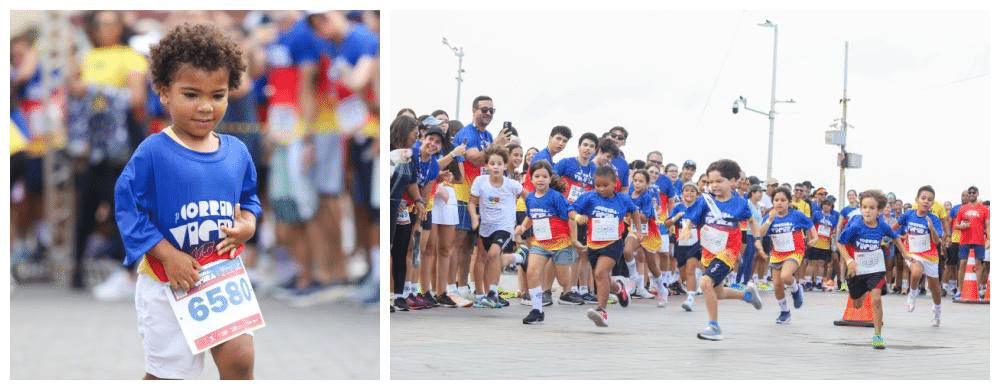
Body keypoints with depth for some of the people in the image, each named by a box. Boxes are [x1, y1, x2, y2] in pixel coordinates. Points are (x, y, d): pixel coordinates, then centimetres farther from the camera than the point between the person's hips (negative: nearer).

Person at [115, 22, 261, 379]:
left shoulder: (236, 152, 1)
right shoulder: (153, 153, -16)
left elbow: (249, 196, 15)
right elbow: (129, 207, -15)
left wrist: (248, 223, -8)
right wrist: (169, 256, -21)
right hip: (168, 282, -4)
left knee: (240, 359, -4)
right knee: (166, 372, 9)